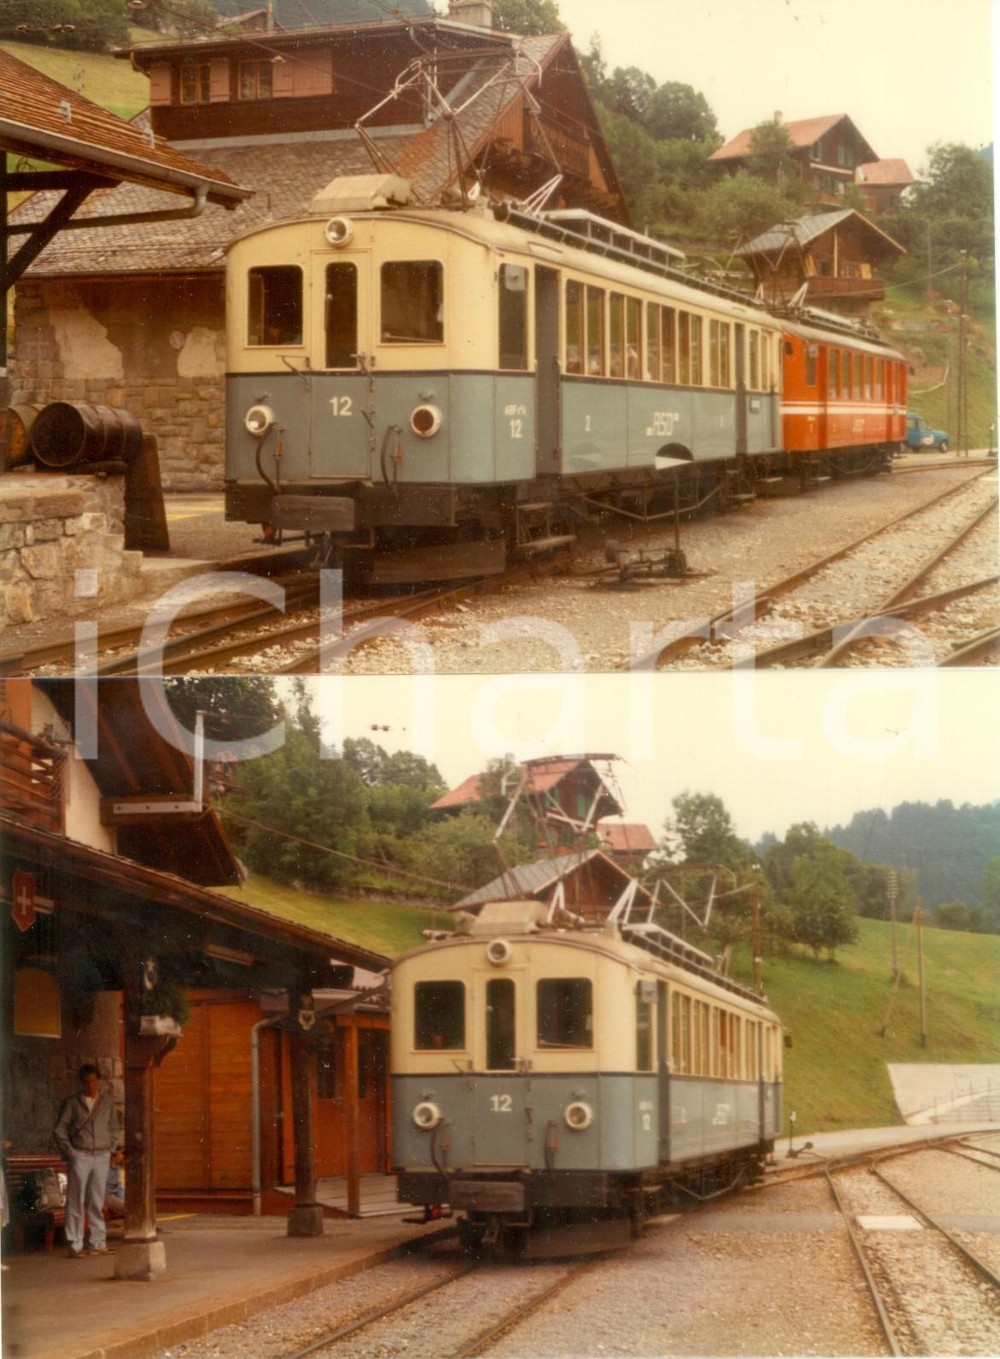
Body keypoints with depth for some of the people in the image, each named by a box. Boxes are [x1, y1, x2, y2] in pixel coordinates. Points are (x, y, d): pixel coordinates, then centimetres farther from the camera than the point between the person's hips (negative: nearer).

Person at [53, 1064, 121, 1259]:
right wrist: (69, 1152, -6)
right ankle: (74, 1245, -2)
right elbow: (59, 1129, 2)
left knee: (97, 1201, 6)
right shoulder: (72, 1103, 2)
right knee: (76, 1201, -4)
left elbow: (113, 1129, 19)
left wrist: (114, 1150, 7)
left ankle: (98, 1244, 11)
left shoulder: (107, 1102, 11)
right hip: (80, 1156, -3)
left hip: (102, 1156, 3)